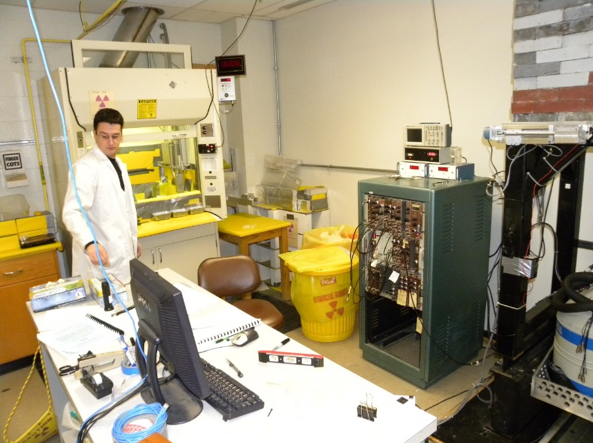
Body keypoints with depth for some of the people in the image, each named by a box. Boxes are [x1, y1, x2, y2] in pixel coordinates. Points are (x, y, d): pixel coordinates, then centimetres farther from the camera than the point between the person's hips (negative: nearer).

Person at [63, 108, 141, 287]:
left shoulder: (119, 165, 12)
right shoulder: (85, 167, -17)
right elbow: (72, 212, -29)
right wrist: (89, 243, -44)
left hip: (122, 253, 8)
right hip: (101, 256, -8)